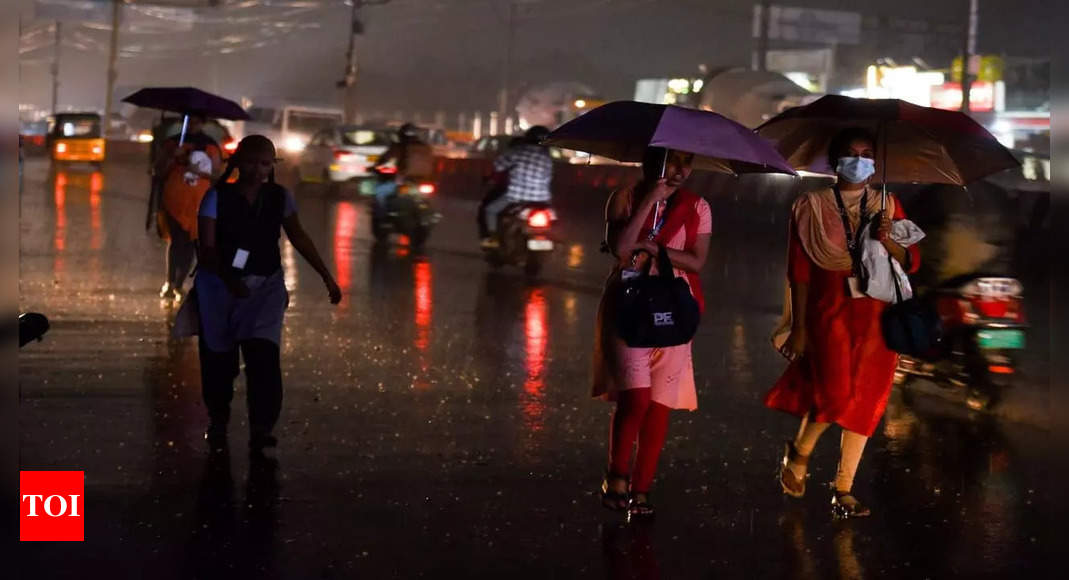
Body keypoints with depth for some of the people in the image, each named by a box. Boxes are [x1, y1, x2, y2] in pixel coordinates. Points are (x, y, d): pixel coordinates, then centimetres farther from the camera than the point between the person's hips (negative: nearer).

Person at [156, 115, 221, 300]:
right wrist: (172, 157, -11)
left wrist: (201, 172, -13)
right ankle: (169, 283, -7)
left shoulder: (211, 146, 9)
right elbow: (159, 170, 6)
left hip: (200, 202, 1)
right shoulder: (172, 143, 10)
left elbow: (216, 173, 5)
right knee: (176, 240, -10)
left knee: (190, 243, -2)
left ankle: (178, 285, 6)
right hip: (175, 201, 0)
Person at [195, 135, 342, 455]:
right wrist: (229, 279, -32)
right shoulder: (218, 197, -10)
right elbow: (207, 248, -15)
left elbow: (299, 238, 8)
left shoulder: (280, 197, -1)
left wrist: (327, 277, 4)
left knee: (263, 354, -16)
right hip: (221, 285, -1)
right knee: (218, 358, 8)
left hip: (266, 284, 1)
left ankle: (261, 428, -18)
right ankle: (217, 422, 29)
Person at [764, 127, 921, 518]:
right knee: (835, 394, -16)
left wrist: (887, 240, -16)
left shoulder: (888, 206, 7)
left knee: (865, 402, 2)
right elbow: (800, 273, -1)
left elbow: (912, 262, 3)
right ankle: (798, 452, 14)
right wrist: (799, 328, -3)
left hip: (876, 316, 3)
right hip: (830, 311, -3)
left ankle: (843, 490, 12)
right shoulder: (812, 207, 0)